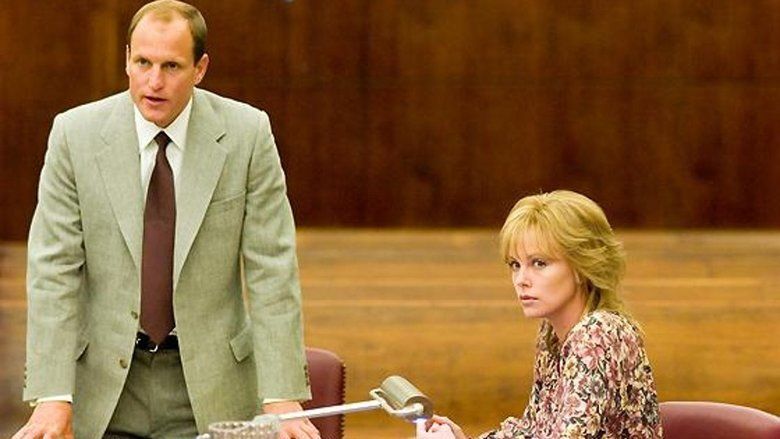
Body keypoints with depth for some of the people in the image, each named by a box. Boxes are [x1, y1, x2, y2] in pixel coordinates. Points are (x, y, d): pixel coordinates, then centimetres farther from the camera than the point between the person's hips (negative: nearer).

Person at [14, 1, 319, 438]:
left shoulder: (247, 134, -6)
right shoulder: (76, 134, -5)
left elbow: (272, 269, -6)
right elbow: (54, 269, -6)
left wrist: (281, 398, -13)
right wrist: (53, 398, -15)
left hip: (210, 383, 0)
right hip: (107, 387, 0)